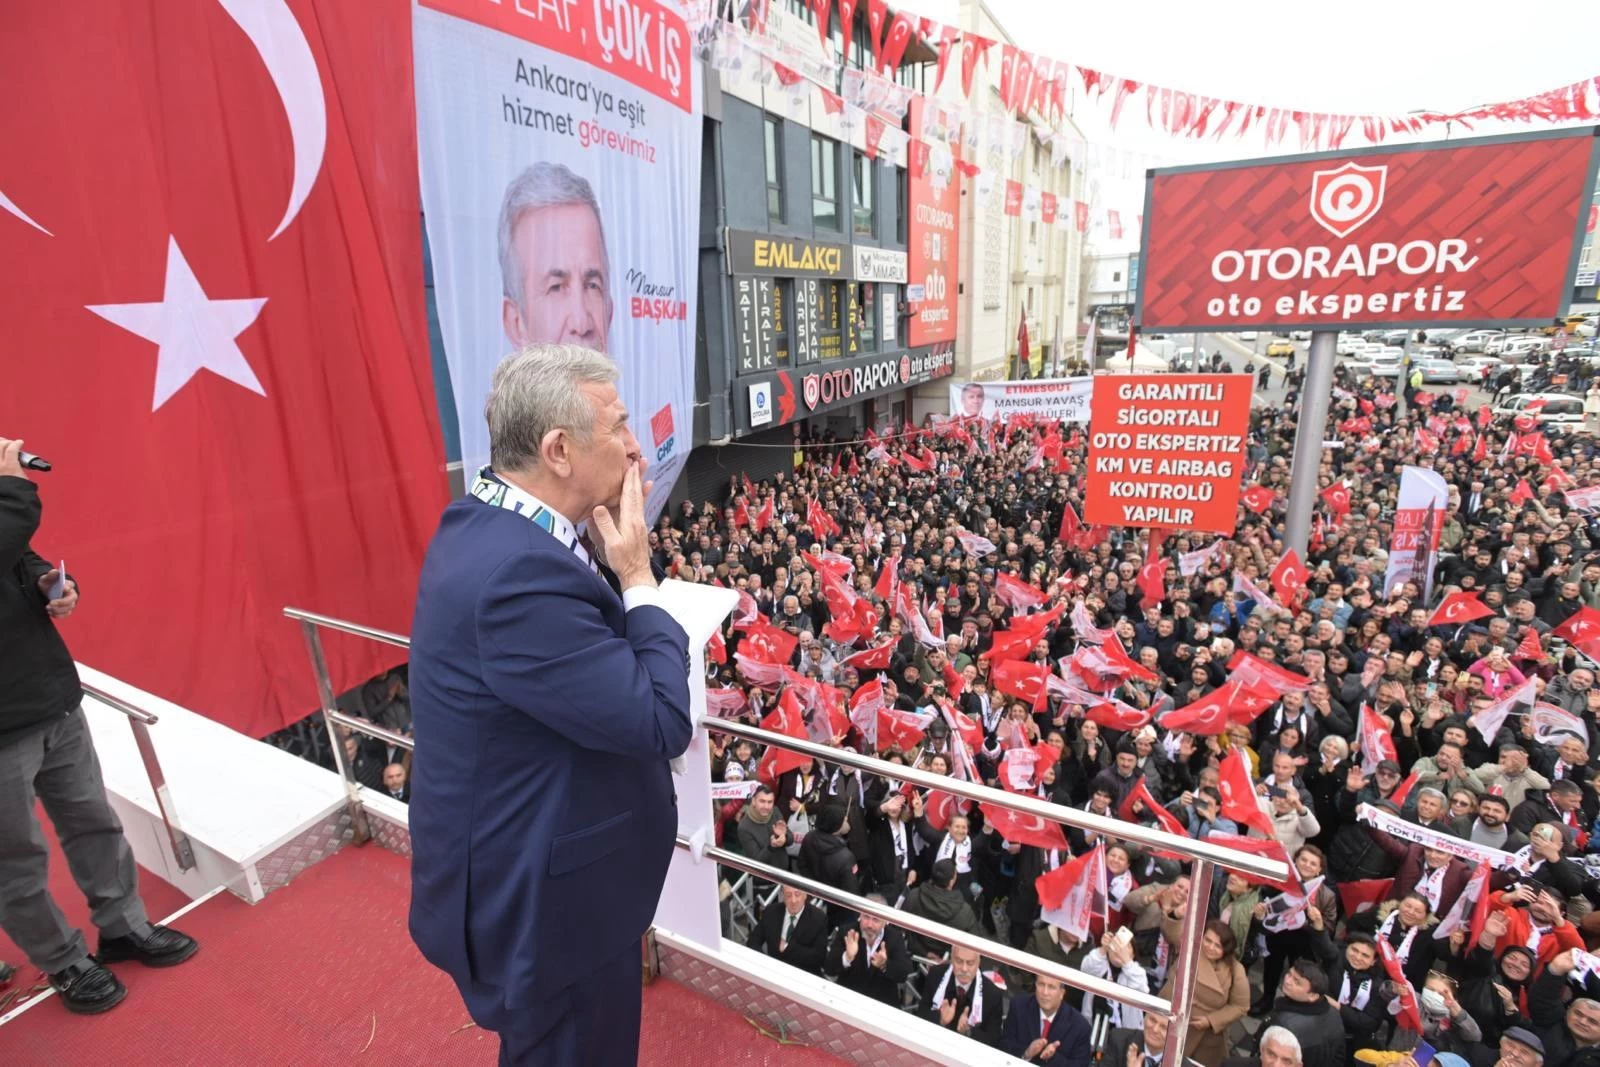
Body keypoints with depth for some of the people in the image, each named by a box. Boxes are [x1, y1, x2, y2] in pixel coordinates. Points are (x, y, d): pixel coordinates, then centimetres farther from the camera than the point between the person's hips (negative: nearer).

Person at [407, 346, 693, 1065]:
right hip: (545, 897, -9)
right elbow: (662, 724, -30)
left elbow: (595, 639, 7)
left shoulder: (485, 525, -2)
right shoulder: (518, 571, -34)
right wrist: (638, 576, -21)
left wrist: (608, 552, -6)